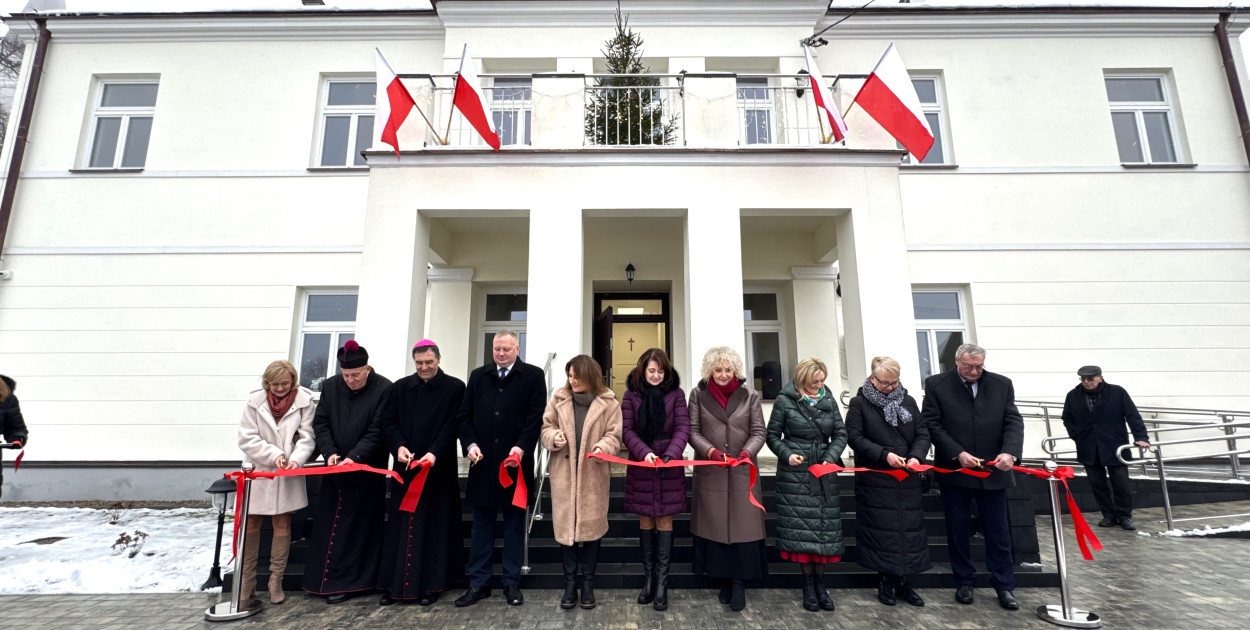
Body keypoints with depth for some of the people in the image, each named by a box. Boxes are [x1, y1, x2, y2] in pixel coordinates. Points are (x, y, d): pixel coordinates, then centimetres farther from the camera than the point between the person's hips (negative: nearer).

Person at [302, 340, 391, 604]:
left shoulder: (383, 389, -13)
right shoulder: (330, 386, 1)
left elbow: (377, 432, -14)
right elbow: (320, 423, 3)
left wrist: (354, 456, -21)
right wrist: (330, 452, -10)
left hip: (367, 471, -4)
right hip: (335, 469, 4)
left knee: (359, 527, 5)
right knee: (328, 524, 10)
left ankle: (344, 582, 19)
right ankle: (325, 579, 23)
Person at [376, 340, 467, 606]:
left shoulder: (454, 388, -3)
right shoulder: (400, 387, 9)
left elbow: (453, 425, -9)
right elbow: (386, 422, 5)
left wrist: (434, 453, -21)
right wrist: (398, 446, -12)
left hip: (439, 469, -3)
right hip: (405, 467, 4)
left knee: (434, 527, 4)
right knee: (400, 526, 9)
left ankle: (430, 585, 14)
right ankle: (395, 585, 20)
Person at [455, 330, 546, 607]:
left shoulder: (533, 375, -1)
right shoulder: (478, 376, 10)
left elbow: (536, 416, -7)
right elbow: (463, 416, 8)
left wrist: (521, 447, -18)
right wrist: (470, 443, -7)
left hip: (516, 461, -3)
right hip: (483, 462, 3)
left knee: (514, 525, 9)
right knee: (482, 525, 12)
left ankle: (512, 583, 21)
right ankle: (478, 583, 23)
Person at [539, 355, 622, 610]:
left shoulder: (608, 403, -3)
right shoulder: (559, 399, 2)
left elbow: (614, 436, -3)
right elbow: (545, 428, 6)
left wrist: (603, 447, -23)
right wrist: (553, 437, -15)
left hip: (593, 475, -1)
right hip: (563, 474, 2)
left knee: (591, 526, 8)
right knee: (565, 526, 7)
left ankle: (587, 583, 25)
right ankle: (570, 583, 23)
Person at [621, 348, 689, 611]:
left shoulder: (676, 393, -1)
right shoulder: (632, 394, 0)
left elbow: (683, 428, -7)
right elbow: (627, 429, -5)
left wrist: (671, 454, -23)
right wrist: (644, 452, -20)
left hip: (669, 468, -1)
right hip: (640, 466, 1)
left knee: (664, 521, 4)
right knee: (645, 521, 10)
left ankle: (662, 582, 12)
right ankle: (648, 578, 22)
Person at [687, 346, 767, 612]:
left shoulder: (749, 395, 2)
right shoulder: (698, 394, 1)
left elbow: (758, 431, 0)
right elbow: (692, 431, -3)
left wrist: (746, 452, -19)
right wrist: (711, 451, -19)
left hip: (741, 471, 0)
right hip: (710, 471, 0)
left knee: (742, 525, 1)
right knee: (715, 524, 8)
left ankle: (740, 583, 14)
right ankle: (724, 578, 23)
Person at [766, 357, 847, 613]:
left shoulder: (829, 400, 5)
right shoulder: (785, 401, -4)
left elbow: (840, 434, 6)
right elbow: (773, 435, 1)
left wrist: (830, 458, -9)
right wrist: (787, 454, -15)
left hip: (824, 473, 3)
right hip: (795, 474, -3)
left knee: (825, 527, 5)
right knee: (801, 526, 1)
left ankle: (820, 581, 19)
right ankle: (808, 583, 15)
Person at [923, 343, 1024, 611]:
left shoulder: (1002, 384, 2)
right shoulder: (936, 385, -6)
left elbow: (1014, 421, -2)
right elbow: (932, 424, -8)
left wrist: (1010, 452, -19)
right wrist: (958, 454, -17)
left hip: (993, 470, 2)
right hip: (954, 470, -1)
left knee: (999, 531, 11)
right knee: (958, 530, 10)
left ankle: (1004, 586, 26)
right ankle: (965, 582, 25)